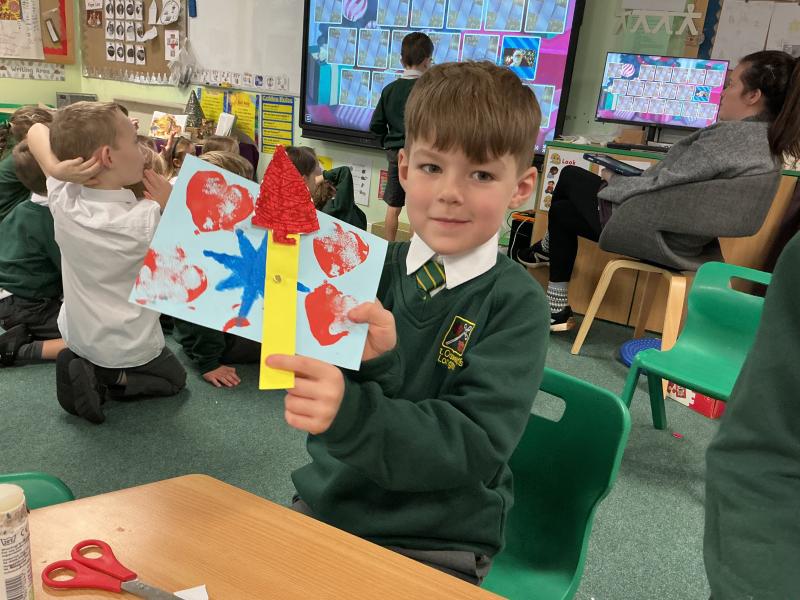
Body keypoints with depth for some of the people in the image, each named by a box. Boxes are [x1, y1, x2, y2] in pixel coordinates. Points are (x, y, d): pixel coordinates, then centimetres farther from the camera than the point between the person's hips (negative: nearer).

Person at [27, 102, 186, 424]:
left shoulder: (63, 201, -17)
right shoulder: (147, 219, -31)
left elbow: (37, 131, -4)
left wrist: (57, 168, -23)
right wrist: (171, 206, -21)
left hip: (76, 333, 6)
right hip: (128, 345, -5)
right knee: (175, 379, 23)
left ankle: (83, 367, 7)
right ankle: (107, 378, -1)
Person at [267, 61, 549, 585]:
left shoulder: (516, 302, -14)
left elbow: (476, 444, -21)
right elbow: (325, 397, -7)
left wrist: (350, 412, -37)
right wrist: (371, 363, -29)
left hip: (437, 543, -2)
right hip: (327, 505, 3)